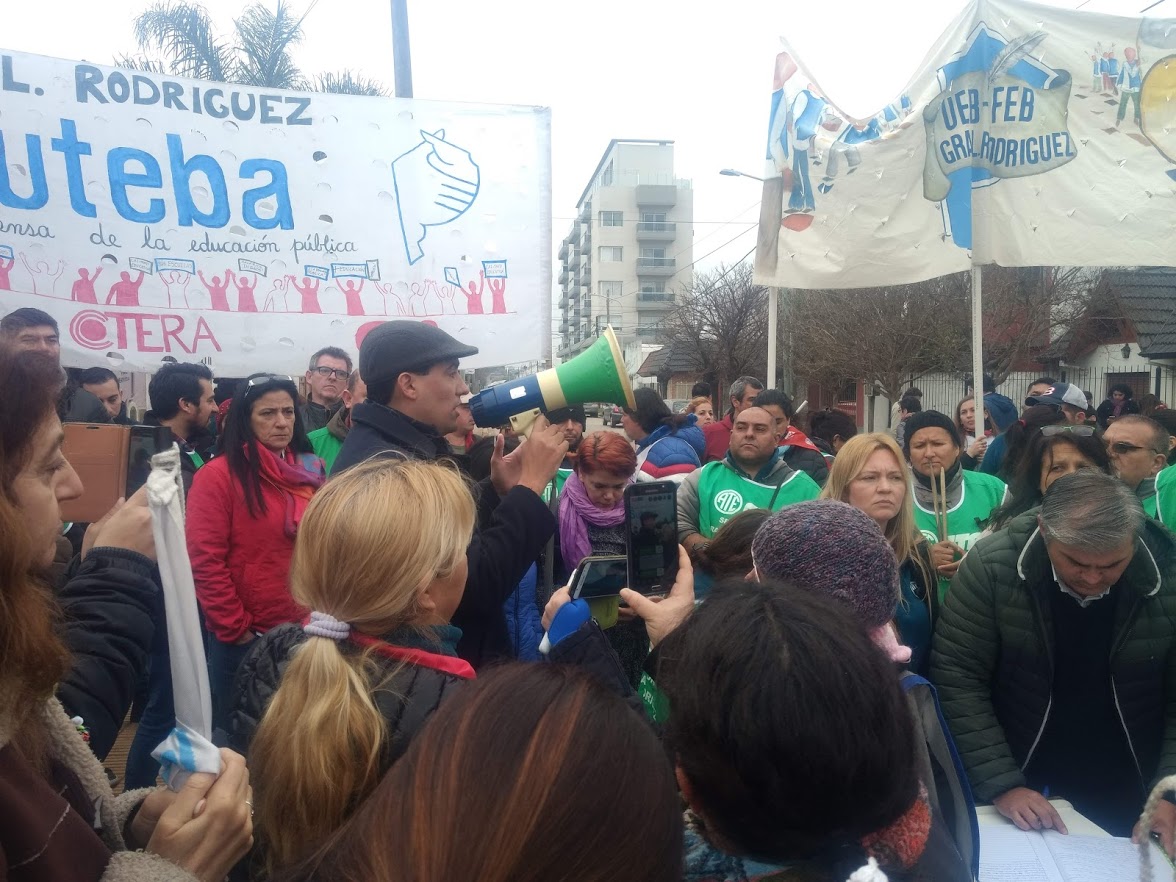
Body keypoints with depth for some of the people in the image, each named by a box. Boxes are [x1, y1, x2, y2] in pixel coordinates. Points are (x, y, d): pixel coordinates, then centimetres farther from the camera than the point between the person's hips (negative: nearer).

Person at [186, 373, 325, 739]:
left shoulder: (311, 472, 6)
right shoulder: (218, 475, -10)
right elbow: (204, 561, -14)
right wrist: (234, 628, -12)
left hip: (304, 632, 5)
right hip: (245, 638, -5)